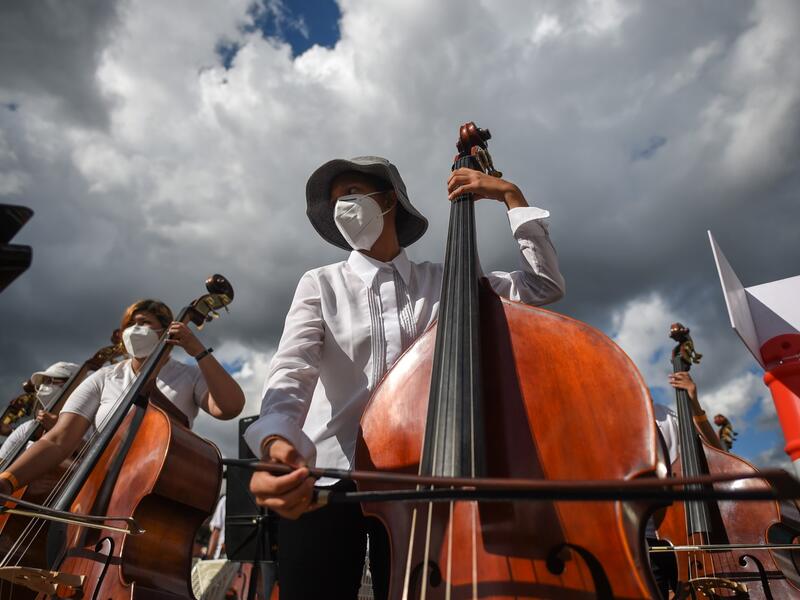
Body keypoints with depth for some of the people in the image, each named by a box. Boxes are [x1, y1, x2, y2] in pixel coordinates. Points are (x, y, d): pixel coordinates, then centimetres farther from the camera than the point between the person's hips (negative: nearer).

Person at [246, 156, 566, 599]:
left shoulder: (443, 283, 7)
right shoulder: (321, 285, 2)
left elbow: (545, 285, 4)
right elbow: (291, 371, -14)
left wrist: (510, 195, 0)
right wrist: (276, 440, -35)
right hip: (323, 478, 0)